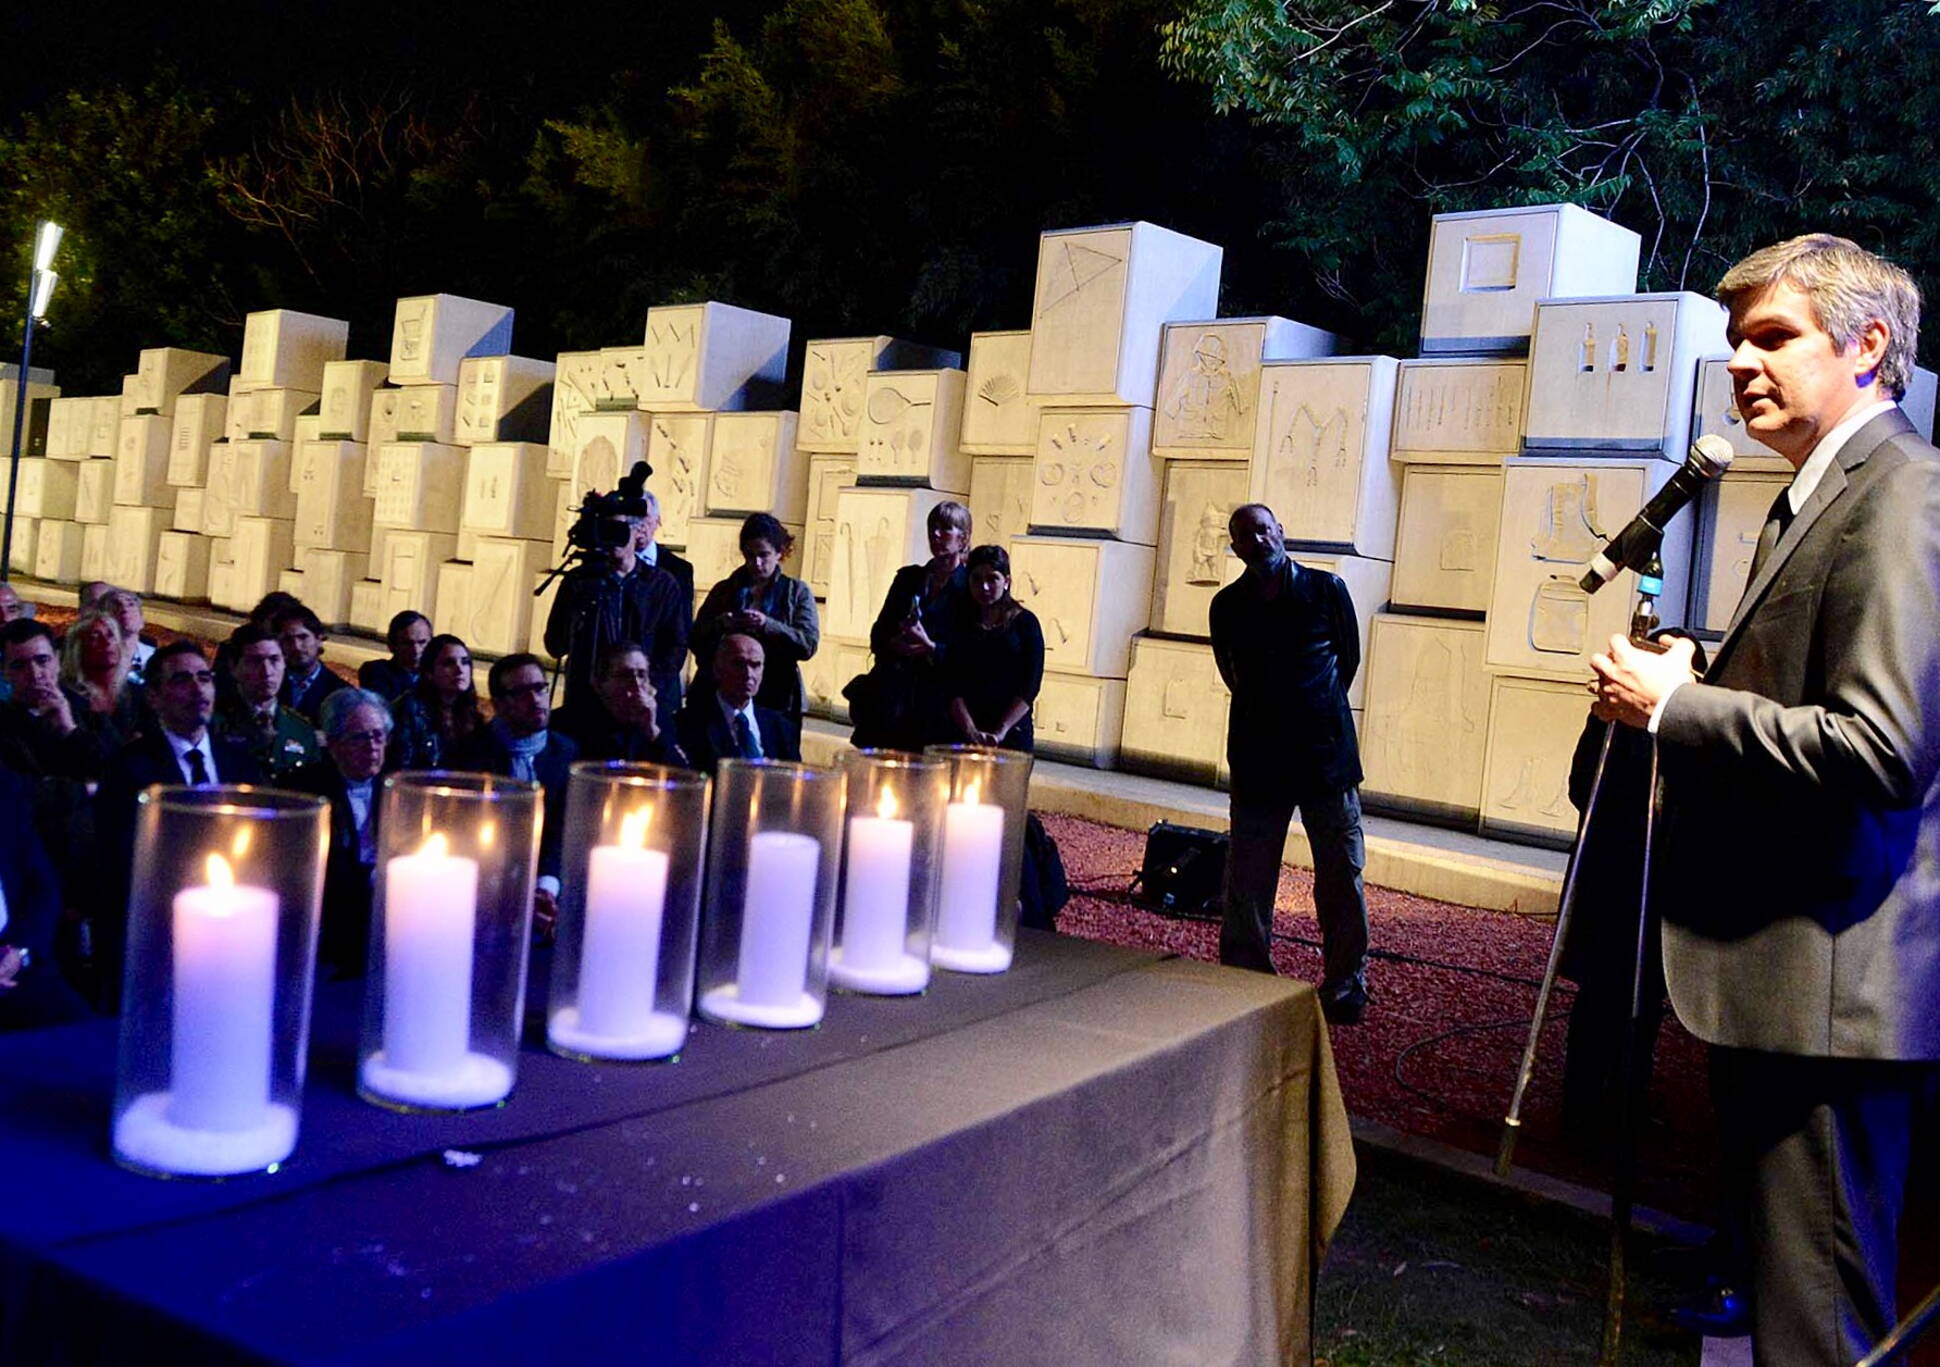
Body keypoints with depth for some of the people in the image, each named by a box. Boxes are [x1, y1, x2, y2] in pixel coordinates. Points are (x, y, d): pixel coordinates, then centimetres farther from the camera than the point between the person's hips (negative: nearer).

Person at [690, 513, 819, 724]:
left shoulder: (797, 592, 8)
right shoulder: (724, 590, 13)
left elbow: (809, 644, -5)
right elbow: (696, 641, 8)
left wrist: (767, 625, -18)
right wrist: (719, 625, -12)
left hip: (776, 700, -1)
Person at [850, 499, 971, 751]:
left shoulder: (971, 587, 1)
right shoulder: (909, 577, 16)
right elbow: (877, 635, 14)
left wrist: (930, 648, -18)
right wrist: (896, 644, -7)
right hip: (889, 695, 4)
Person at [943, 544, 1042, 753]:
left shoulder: (1025, 622, 5)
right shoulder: (960, 623, 8)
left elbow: (1030, 685, -2)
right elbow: (952, 686, 1)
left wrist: (1000, 731, -11)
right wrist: (971, 731, -12)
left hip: (1012, 735, -1)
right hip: (962, 734, 1)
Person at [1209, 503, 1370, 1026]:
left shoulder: (1327, 589, 0)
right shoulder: (1227, 605, 3)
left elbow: (1349, 658, 12)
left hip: (1327, 752, -1)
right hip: (1257, 758, 1)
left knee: (1342, 874, 2)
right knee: (1248, 877, 5)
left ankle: (1345, 985, 13)